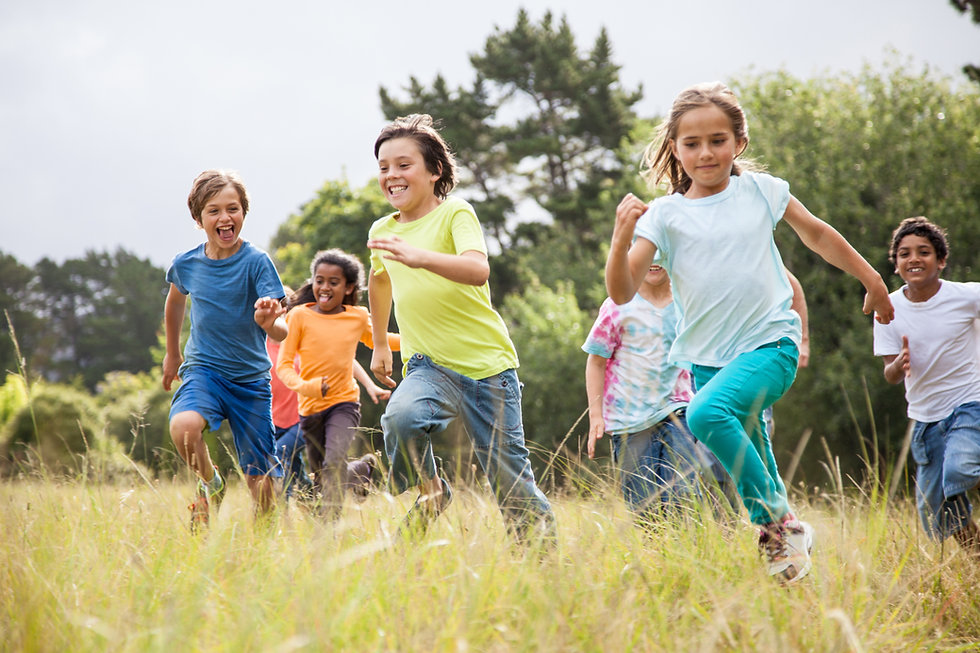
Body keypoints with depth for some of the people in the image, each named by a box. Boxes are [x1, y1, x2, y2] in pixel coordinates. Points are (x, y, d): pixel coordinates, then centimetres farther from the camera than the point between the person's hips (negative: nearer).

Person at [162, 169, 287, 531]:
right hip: (203, 369, 1)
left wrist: (269, 321, -43)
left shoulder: (257, 262, -12)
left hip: (251, 378, -1)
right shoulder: (186, 264, -2)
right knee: (183, 426, -31)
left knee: (260, 479, -2)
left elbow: (280, 332, -20)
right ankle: (209, 484, -2)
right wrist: (172, 354, 30)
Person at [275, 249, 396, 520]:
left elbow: (377, 339, 28)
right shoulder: (300, 315, -4)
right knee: (320, 482, 11)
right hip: (310, 406, 1)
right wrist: (304, 386, -24)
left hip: (344, 403, -1)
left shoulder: (358, 317, 4)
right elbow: (284, 365, -4)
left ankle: (330, 523, -25)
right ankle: (363, 467, 39)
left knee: (334, 463, -27)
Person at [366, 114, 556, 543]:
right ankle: (430, 493, -7)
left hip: (487, 365, -3)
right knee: (401, 417, -31)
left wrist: (421, 257, -42)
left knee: (511, 482, -1)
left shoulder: (456, 214, -7)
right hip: (428, 365, 3)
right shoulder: (382, 231, 10)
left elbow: (478, 270, -27)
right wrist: (379, 345, 37)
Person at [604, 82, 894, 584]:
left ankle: (780, 524, -18)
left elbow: (817, 234, 20)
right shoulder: (664, 214, 0)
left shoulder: (761, 191, 2)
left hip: (770, 342, -3)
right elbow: (622, 293, -8)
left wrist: (871, 279, 27)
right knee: (750, 465, 6)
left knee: (707, 413, -29)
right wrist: (621, 240, -25)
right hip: (708, 357, 3)